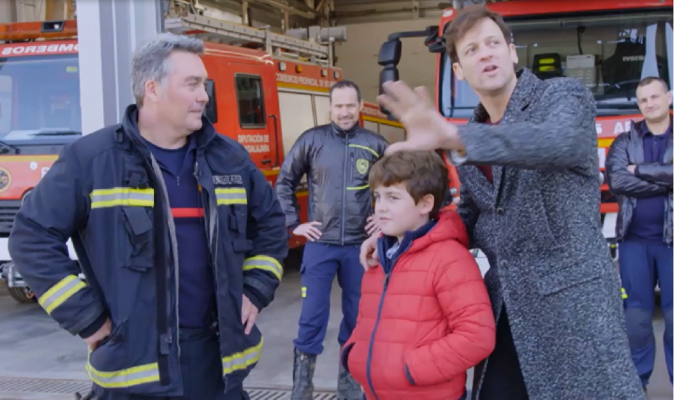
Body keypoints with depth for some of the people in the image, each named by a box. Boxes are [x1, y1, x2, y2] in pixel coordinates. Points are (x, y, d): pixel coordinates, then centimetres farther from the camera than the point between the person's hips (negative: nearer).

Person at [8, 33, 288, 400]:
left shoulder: (229, 157, 7)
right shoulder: (91, 158, -7)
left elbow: (270, 222, 19)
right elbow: (33, 237, -5)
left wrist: (256, 291, 8)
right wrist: (85, 318, -7)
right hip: (134, 361, -3)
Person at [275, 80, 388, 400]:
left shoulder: (376, 144, 2)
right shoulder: (311, 140, -2)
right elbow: (284, 182, 6)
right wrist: (293, 223, 1)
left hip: (359, 246, 2)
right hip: (319, 244, -1)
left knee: (356, 316, 11)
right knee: (312, 317, -1)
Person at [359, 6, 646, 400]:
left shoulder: (564, 95, -6)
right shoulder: (467, 141, 12)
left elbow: (558, 142, -31)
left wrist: (454, 136, -43)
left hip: (571, 296, -6)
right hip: (502, 305, 6)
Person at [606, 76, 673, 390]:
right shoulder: (624, 142, 8)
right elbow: (617, 182, -9)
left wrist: (640, 170, -10)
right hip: (634, 239, 1)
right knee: (636, 312, 7)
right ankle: (636, 381, 19)